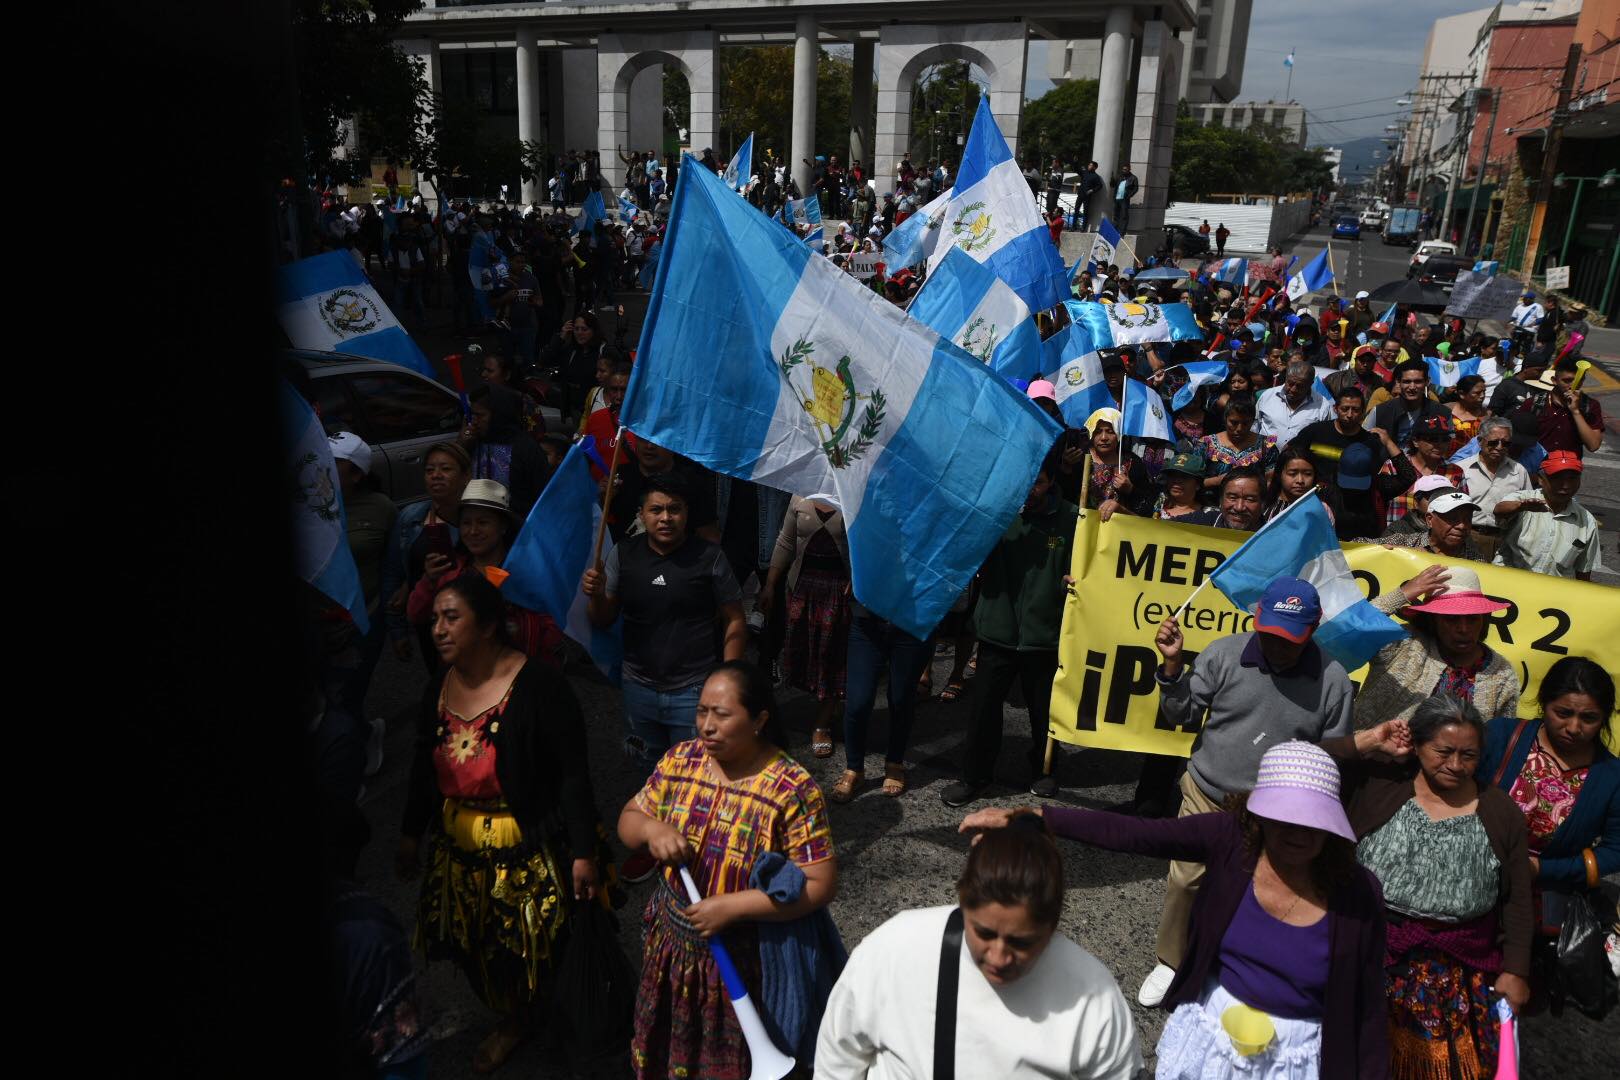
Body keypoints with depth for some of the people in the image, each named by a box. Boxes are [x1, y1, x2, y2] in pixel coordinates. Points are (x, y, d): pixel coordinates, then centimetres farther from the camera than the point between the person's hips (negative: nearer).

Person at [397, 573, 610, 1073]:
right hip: (461, 846, 6)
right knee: (477, 947, 18)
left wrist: (583, 852, -19)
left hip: (533, 852, -6)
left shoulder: (538, 686, -21)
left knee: (535, 951, 7)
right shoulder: (440, 687, 0)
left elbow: (574, 774, -19)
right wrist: (411, 834, 19)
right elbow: (425, 766, 12)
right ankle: (513, 1019, 45)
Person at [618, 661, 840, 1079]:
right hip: (672, 941, 4)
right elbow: (628, 820, 4)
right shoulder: (679, 760, -7)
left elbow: (820, 885, -21)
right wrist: (652, 828, -20)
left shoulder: (793, 790, -23)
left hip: (743, 956, -4)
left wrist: (731, 907, -26)